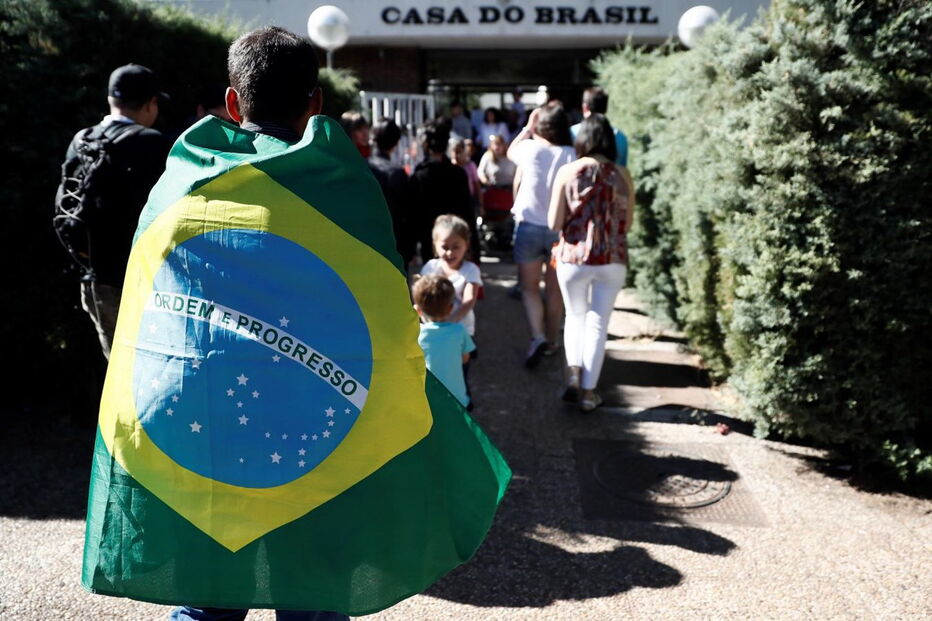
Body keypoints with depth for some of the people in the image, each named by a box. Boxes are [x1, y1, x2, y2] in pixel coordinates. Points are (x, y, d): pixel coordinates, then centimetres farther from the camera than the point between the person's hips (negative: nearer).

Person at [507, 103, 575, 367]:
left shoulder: (530, 149, -9)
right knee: (554, 289, 16)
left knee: (529, 287, 11)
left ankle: (537, 336, -9)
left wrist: (528, 127, 21)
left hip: (529, 225, -1)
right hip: (561, 229, 1)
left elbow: (510, 151, 15)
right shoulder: (572, 156, -9)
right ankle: (551, 341, 26)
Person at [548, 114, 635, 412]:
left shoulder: (567, 172, -7)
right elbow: (627, 223, 3)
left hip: (573, 257, 0)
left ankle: (573, 372, 6)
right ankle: (588, 391, 12)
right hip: (612, 259, 0)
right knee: (598, 323, 9)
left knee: (575, 316, 21)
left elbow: (554, 222, -7)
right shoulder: (622, 175, -4)